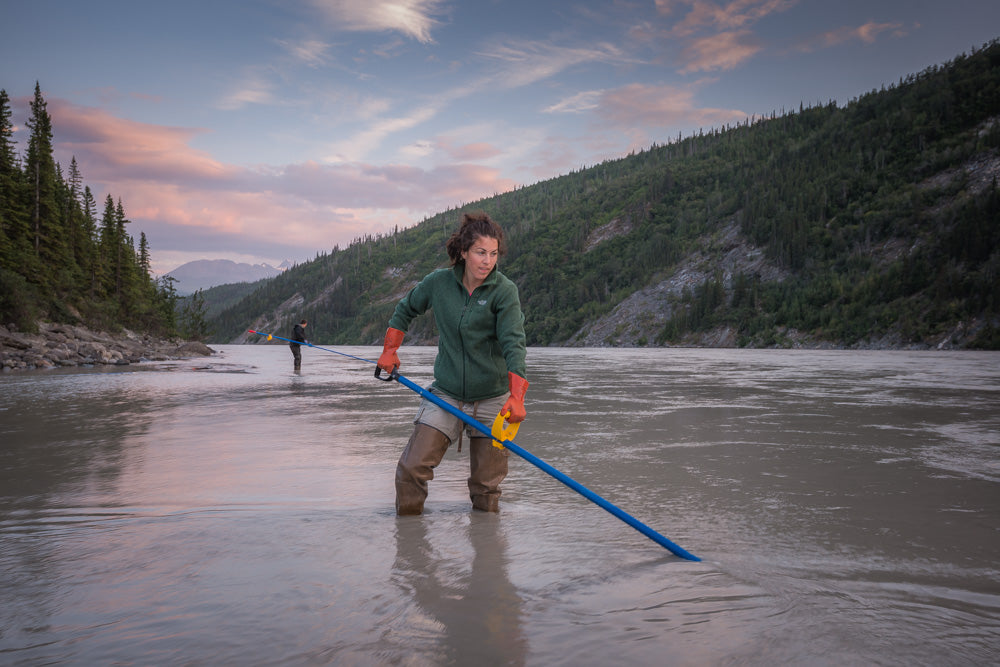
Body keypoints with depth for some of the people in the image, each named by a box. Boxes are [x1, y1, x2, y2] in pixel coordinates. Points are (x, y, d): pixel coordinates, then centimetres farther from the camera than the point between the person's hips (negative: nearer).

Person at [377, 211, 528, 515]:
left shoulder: (504, 290, -10)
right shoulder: (438, 282, -2)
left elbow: (513, 343, -20)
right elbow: (405, 309, 18)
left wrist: (516, 395, -33)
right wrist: (390, 350, 13)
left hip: (491, 398, -1)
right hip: (445, 395, 2)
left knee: (486, 488, 5)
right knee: (411, 468, -8)